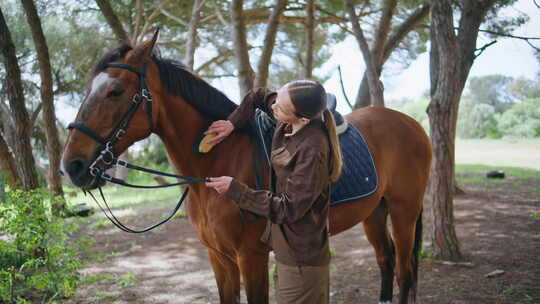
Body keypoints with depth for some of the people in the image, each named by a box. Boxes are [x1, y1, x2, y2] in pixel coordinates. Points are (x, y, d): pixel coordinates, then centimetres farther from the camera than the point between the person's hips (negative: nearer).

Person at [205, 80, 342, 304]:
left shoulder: (312, 150, -29)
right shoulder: (289, 126, -5)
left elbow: (289, 209, -25)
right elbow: (258, 96, 14)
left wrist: (235, 190, -23)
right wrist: (233, 123, -1)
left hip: (300, 257, -9)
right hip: (288, 245, 9)